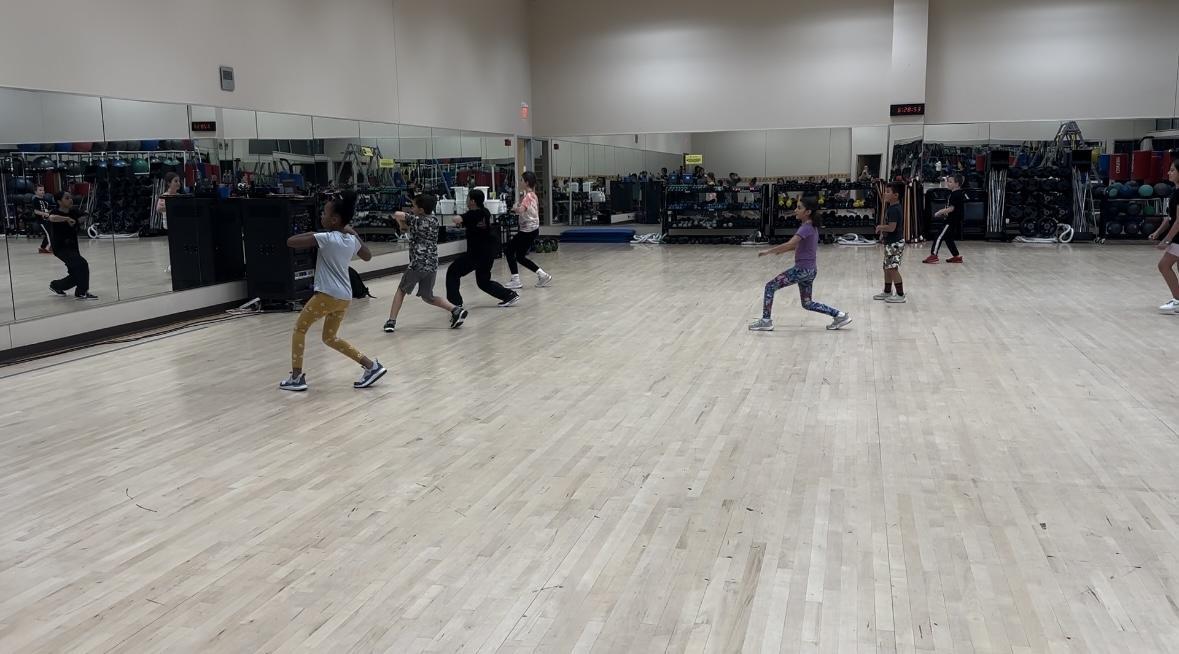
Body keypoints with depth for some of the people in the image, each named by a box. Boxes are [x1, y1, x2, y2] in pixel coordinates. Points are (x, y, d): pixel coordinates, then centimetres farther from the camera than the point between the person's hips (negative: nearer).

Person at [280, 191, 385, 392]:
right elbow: (367, 256, 29)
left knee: (300, 328, 11)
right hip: (344, 297, 7)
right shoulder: (351, 239, 8)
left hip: (327, 295, -7)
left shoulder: (326, 238, -13)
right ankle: (371, 366, 12)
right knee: (330, 338, 20)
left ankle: (296, 377, 10)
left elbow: (290, 242, -13)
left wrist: (310, 234, 4)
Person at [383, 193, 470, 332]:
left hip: (417, 264, -5)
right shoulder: (434, 220, 13)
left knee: (401, 290, 16)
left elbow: (398, 214, -11)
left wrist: (397, 217, 10)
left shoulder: (415, 220, -6)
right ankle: (455, 310, -1)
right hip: (432, 265, 5)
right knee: (427, 297, 17)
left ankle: (391, 321, 11)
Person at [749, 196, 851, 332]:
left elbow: (790, 244, -29)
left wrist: (769, 251, -24)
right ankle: (839, 315, 19)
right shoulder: (812, 226, 12)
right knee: (807, 304, 20)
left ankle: (766, 321, -3)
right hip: (809, 269, 10)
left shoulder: (806, 228, -17)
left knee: (770, 286, -5)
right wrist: (780, 250, 15)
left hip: (803, 269, -10)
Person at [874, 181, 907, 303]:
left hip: (895, 243, -11)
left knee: (893, 269, -7)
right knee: (887, 268, 17)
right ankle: (887, 292, 29)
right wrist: (883, 232, 6)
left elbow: (891, 227, -27)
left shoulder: (894, 210, -20)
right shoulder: (891, 207, 11)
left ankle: (900, 295, -1)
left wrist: (880, 227, -12)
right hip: (890, 242, 11)